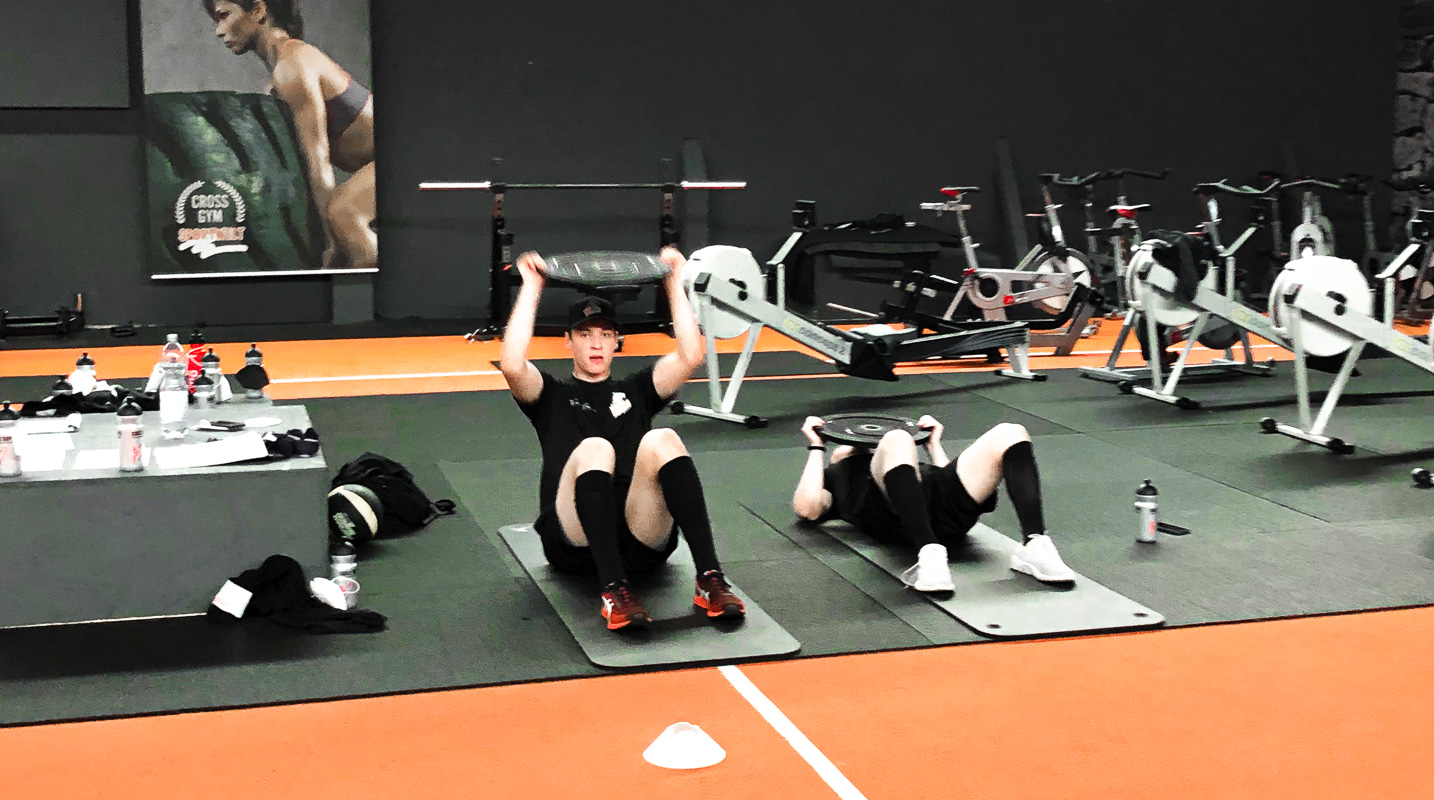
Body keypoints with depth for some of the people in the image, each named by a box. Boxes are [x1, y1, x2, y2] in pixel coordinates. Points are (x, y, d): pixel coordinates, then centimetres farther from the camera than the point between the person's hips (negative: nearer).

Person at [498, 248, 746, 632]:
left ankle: (710, 580, -38)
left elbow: (691, 355, 9)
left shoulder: (636, 391, 27)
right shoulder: (553, 395, 21)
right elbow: (512, 366, -3)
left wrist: (674, 283, 11)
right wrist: (531, 288, 3)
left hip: (644, 538, 2)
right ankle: (614, 591, -44)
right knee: (594, 448, -33)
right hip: (574, 540, -2)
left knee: (662, 441, -28)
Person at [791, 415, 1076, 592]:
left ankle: (1035, 546, -33)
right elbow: (808, 508, 11)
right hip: (890, 511, -4)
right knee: (896, 440, -37)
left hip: (949, 512, 4)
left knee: (1009, 435, -18)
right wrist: (816, 447, 21)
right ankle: (930, 554, -49)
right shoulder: (831, 476, 35)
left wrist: (933, 442, 38)